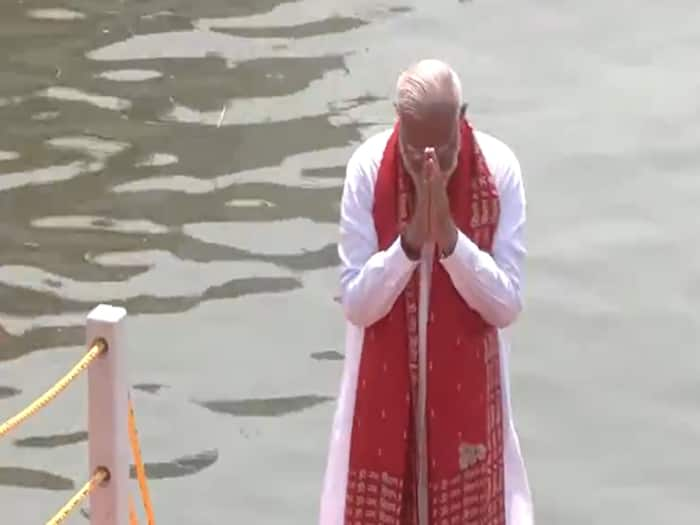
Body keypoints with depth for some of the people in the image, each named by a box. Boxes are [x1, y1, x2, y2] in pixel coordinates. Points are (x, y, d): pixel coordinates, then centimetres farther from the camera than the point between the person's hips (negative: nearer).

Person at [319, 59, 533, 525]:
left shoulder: (499, 170, -14)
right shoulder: (368, 168, -14)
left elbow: (507, 305, -13)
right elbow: (356, 303, -13)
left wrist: (450, 235, -26)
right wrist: (412, 237, -27)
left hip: (465, 390, 0)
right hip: (386, 389, 0)